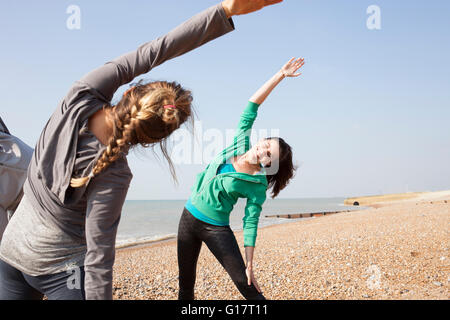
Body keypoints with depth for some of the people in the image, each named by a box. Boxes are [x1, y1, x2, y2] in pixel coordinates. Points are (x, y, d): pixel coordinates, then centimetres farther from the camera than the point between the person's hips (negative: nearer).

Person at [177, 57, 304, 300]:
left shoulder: (257, 187, -16)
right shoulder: (241, 143, -6)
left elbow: (250, 223, -12)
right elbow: (252, 107, -7)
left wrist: (249, 264, -16)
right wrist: (281, 75, -12)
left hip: (216, 228, -5)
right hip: (189, 216, 5)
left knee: (245, 282, -13)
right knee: (185, 284, 11)